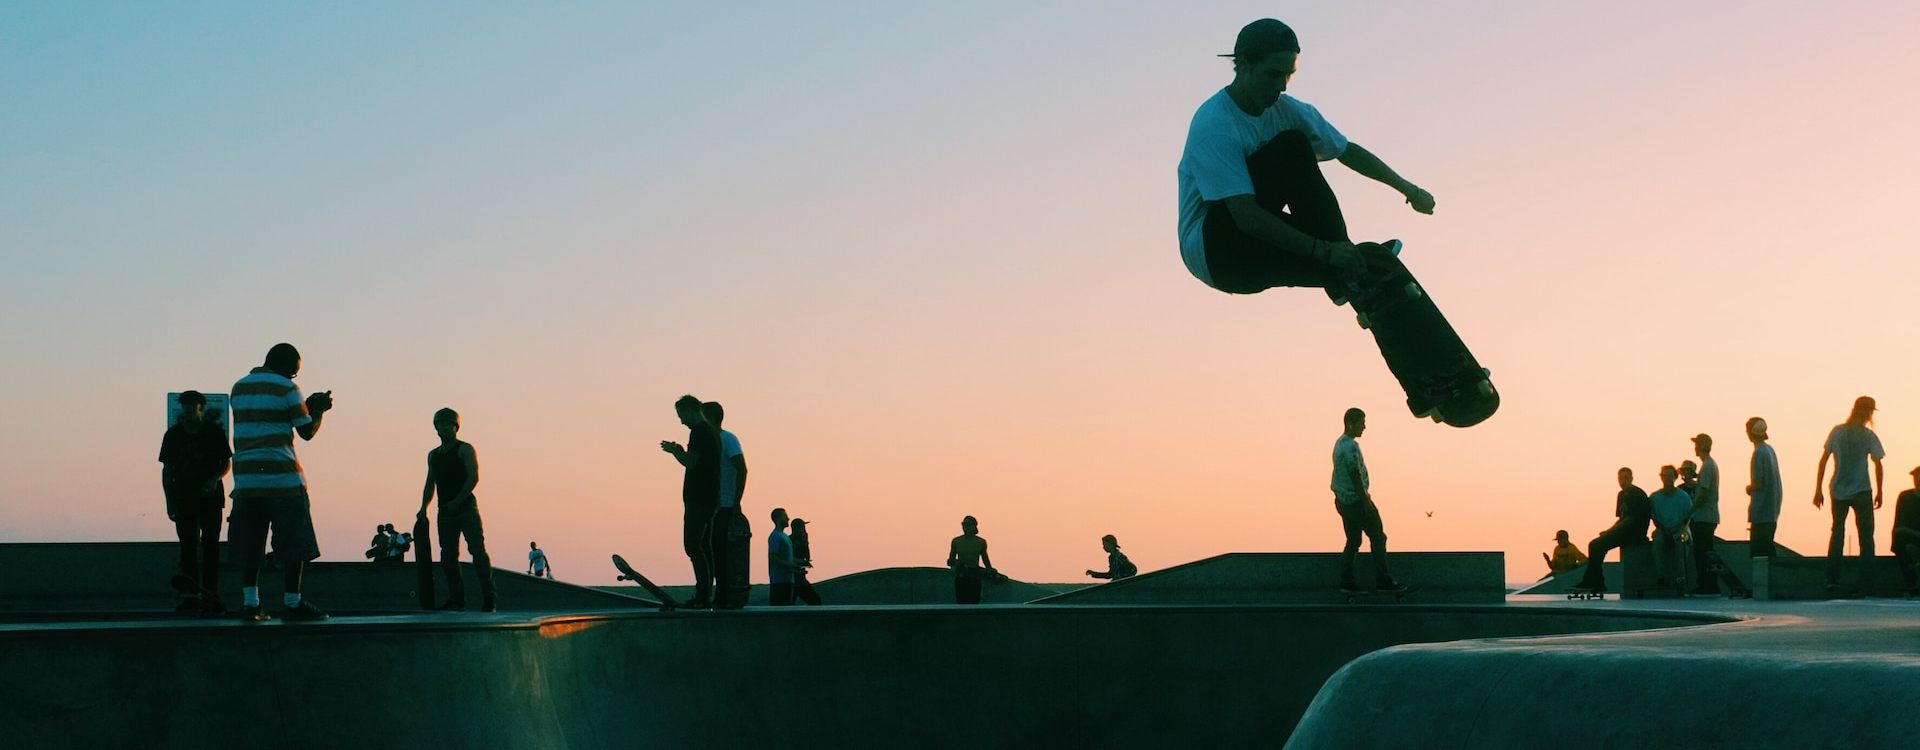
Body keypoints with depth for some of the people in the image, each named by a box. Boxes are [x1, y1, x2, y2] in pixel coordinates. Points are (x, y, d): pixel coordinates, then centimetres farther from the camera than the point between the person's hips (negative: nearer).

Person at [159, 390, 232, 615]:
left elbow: (226, 463, 6)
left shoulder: (214, 432, -2)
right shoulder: (173, 435, 2)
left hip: (210, 497, -1)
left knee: (210, 545, -4)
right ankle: (192, 593, 2)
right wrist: (169, 501, 0)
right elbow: (167, 470, 6)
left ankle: (210, 594, -4)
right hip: (184, 499, 2)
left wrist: (214, 479, -14)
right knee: (188, 546, 0)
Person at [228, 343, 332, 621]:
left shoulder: (239, 388, 16)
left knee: (249, 543, 6)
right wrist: (320, 410, 18)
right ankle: (292, 602, -2)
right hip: (281, 476, -6)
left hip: (245, 476, 6)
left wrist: (307, 406, 26)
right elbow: (307, 432, -1)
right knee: (294, 543, 0)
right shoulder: (286, 389, -4)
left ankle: (249, 602, 0)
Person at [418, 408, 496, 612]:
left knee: (477, 550, -14)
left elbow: (473, 478, -9)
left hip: (466, 506, -6)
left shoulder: (465, 449, 1)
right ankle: (456, 599, 5)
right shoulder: (433, 455, 19)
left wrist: (457, 501, -19)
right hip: (445, 511, 6)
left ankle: (488, 597, -16)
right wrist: (424, 507, 7)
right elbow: (430, 484, 22)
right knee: (448, 557, 2)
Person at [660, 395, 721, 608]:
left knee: (693, 546, -10)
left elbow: (690, 462, -18)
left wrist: (674, 451, -2)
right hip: (710, 498, 10)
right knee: (704, 546, 10)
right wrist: (680, 451, 20)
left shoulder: (699, 431, -12)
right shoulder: (712, 432, 19)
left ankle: (702, 596, -14)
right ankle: (706, 595, 10)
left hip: (697, 498, -10)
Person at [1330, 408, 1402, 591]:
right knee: (1378, 538, -2)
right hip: (1355, 500, -10)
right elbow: (1355, 476, -21)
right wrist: (1366, 502, -19)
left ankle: (1347, 581, 11)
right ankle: (1383, 581, -1)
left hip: (1343, 500, 10)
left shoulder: (1340, 443, 12)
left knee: (1353, 541, 12)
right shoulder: (1351, 446, -19)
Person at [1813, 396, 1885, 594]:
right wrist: (1879, 492, 3)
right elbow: (1878, 465, -7)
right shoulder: (1868, 436, -6)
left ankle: (1831, 580, 10)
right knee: (1866, 537, 6)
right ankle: (1862, 583, 0)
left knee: (1837, 533, 16)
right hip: (1861, 492, -3)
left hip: (1838, 492, 3)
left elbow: (1823, 461, 2)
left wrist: (1818, 490, 7)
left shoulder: (1837, 431, 2)